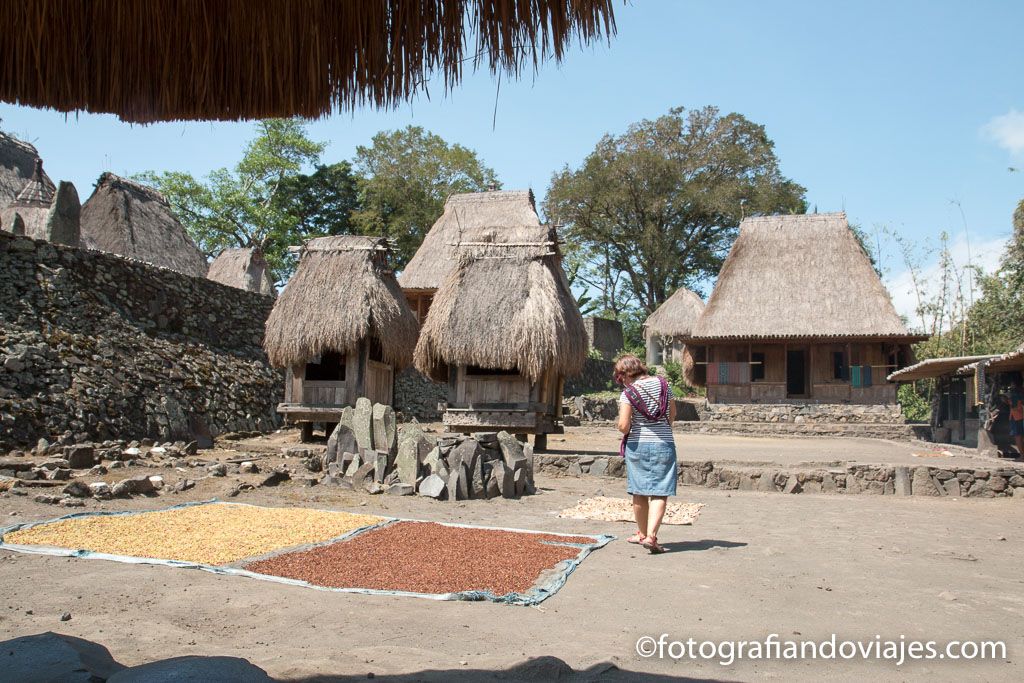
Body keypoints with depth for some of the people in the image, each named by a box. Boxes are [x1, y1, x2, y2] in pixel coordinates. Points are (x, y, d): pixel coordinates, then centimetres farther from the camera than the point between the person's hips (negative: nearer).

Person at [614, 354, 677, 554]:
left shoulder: (628, 393, -9)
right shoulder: (663, 384, 4)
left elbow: (623, 426, -16)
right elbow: (672, 414, 15)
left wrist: (624, 430, 6)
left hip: (637, 446, -1)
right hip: (664, 445, 2)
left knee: (639, 492, 13)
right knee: (659, 493, -1)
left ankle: (642, 533, 27)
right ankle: (651, 535, -14)